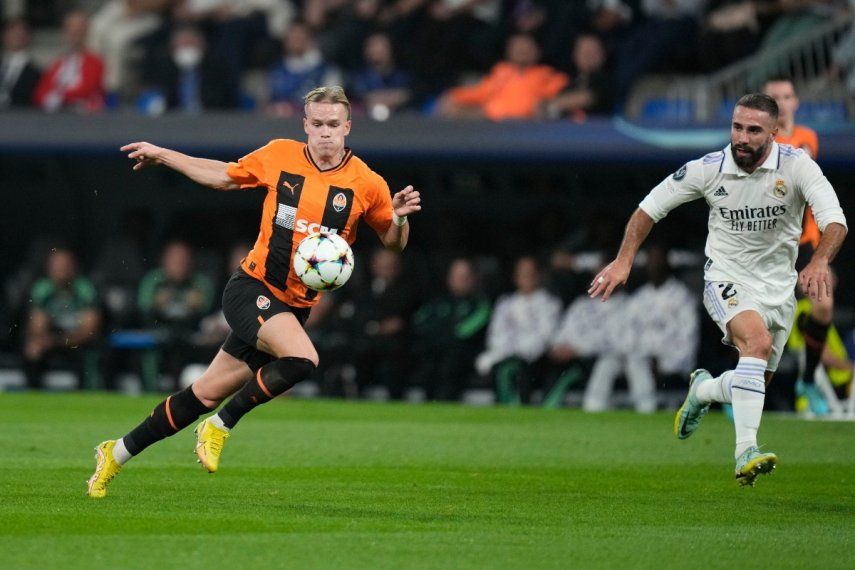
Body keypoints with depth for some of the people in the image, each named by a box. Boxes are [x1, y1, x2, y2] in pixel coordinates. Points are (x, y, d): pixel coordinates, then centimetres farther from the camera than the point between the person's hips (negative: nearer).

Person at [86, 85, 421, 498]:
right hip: (252, 289, -3)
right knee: (303, 359, -30)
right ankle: (220, 426, -8)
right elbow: (224, 177, 16)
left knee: (208, 393, 5)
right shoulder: (279, 156, -2)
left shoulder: (366, 184, -2)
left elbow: (392, 242, 10)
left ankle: (119, 452, 23)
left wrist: (400, 218, -13)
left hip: (294, 307, 3)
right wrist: (163, 156, 19)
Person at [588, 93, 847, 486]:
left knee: (756, 385, 8)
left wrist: (820, 261, -46)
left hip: (778, 287, 3)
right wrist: (624, 259, -8)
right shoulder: (708, 169, -13)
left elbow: (834, 219, -27)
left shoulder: (797, 166, -16)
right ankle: (746, 453, -39)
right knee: (759, 341, -33)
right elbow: (651, 206, 1)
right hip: (726, 280, -3)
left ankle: (702, 390, 45)